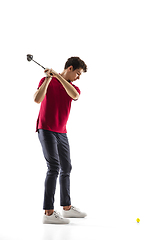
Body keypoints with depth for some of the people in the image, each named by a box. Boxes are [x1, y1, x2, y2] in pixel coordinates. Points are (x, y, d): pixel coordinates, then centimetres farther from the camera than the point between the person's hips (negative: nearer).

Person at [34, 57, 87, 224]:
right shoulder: (46, 81, -1)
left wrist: (58, 76, -21)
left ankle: (66, 207, 25)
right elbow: (37, 99, -18)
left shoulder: (73, 87, 11)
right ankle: (48, 212, -14)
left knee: (66, 169, 11)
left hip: (62, 133, 7)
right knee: (54, 167, -16)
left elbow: (75, 95, -15)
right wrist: (49, 78, -20)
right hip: (46, 130, -7)